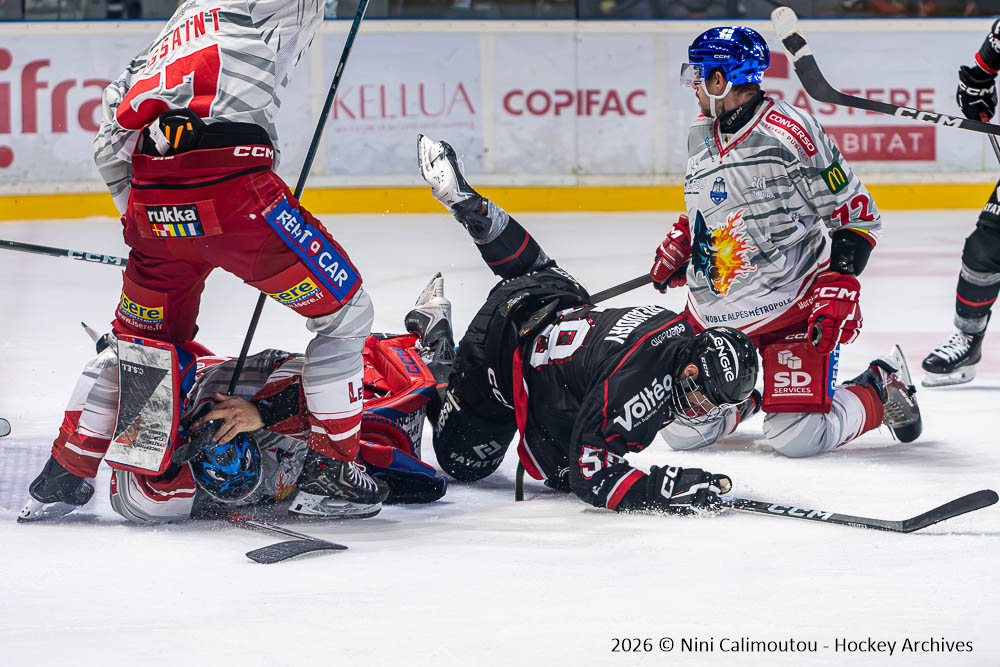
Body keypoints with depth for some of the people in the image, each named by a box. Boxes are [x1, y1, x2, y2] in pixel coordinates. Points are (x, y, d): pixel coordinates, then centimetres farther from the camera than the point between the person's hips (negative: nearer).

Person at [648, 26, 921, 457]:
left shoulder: (790, 134, -19)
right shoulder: (701, 135, 7)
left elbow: (857, 214, -13)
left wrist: (840, 286, -22)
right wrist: (678, 245, 13)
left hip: (794, 305, -7)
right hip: (714, 310, 7)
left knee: (797, 436, -16)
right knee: (684, 432, -1)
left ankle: (882, 392, 12)